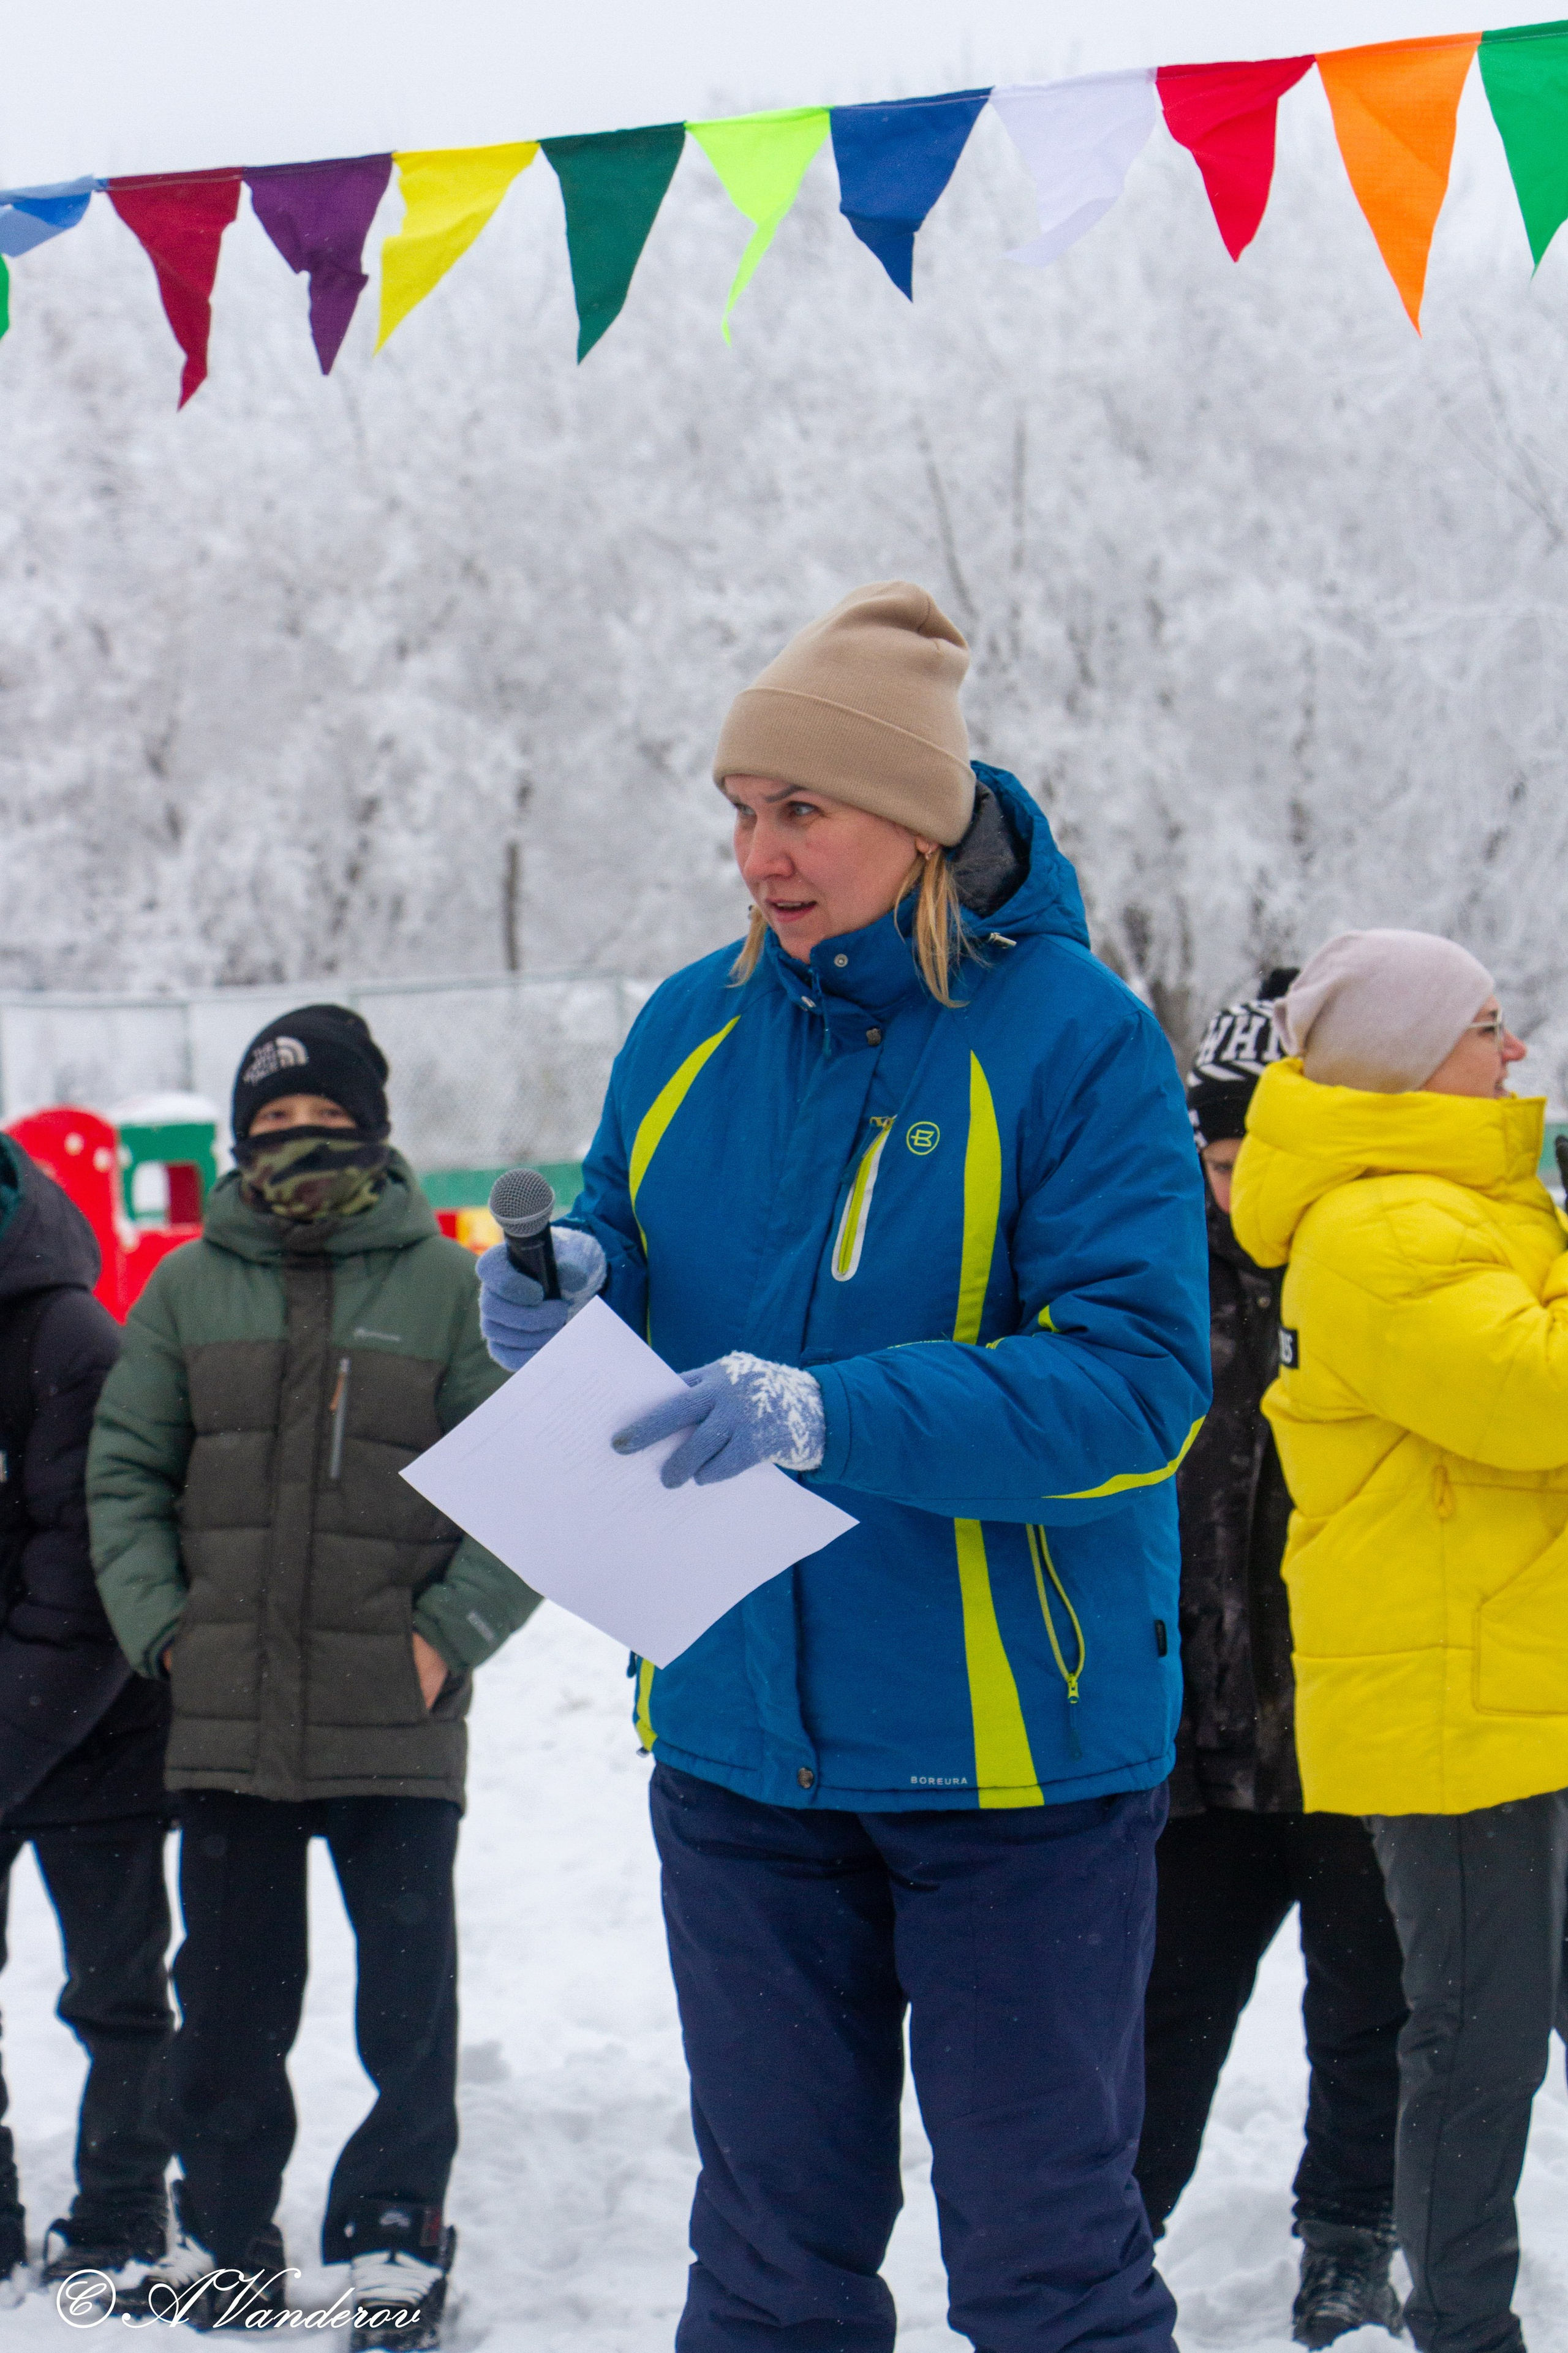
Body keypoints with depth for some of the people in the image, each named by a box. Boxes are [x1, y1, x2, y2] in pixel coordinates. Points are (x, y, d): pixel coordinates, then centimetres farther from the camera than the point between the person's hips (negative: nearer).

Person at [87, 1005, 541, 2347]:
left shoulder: (447, 1287, 0)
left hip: (397, 1725, -2)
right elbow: (124, 1472, 12)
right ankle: (223, 2237, 23)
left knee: (410, 1996, 2)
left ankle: (397, 2237, 14)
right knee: (230, 1994, 11)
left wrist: (450, 1633, -8)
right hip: (227, 1718, 2)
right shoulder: (191, 1288, 8)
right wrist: (159, 1621, 0)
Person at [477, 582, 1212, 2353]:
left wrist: (838, 1416, -31)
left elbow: (1137, 1377, -19)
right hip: (740, 1730, 5)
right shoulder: (691, 1031, 6)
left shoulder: (1073, 1040, -11)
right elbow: (642, 1342, 13)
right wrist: (565, 1317, -11)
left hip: (1016, 1747, -5)